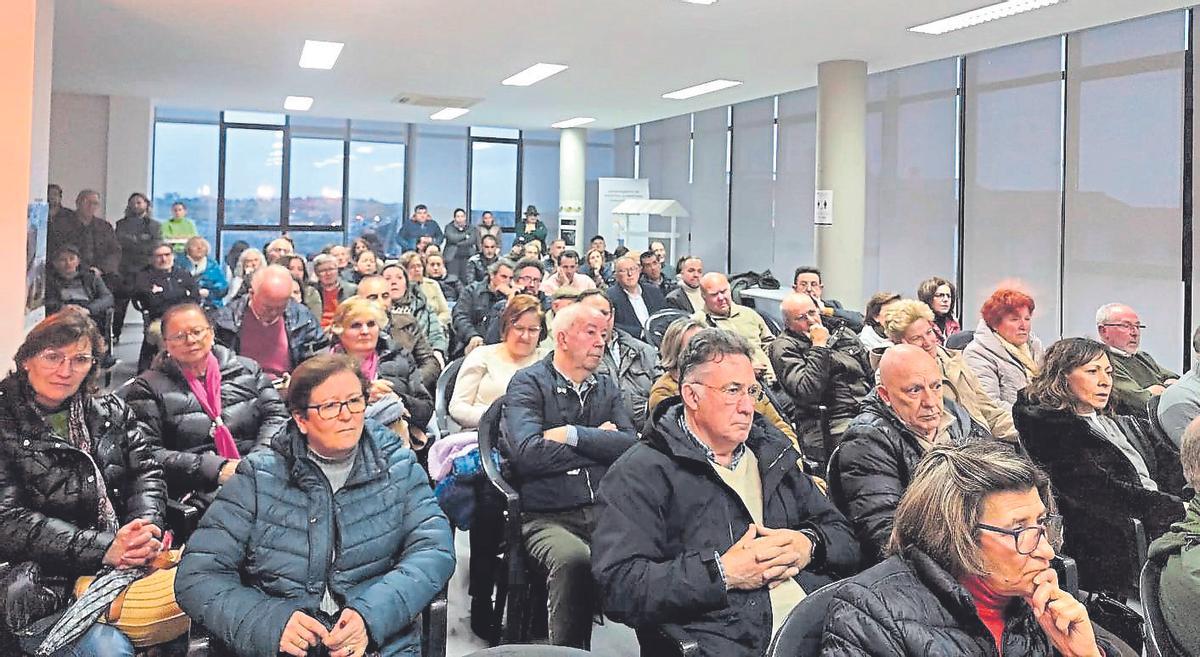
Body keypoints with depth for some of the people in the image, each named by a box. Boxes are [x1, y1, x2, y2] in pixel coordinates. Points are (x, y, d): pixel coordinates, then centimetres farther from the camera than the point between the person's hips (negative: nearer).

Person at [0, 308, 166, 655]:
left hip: (133, 562, 5)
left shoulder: (111, 410, 14)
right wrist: (103, 548, -18)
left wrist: (146, 525, -14)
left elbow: (147, 473, 10)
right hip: (50, 581, -5)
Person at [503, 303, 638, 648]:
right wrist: (600, 442, -1)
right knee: (574, 560, -34)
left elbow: (632, 444, 3)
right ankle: (568, 649, -11)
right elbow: (527, 454, -12)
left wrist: (573, 435, -7)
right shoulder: (528, 383, 4)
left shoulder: (607, 388, 19)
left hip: (606, 510, 4)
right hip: (547, 516, -4)